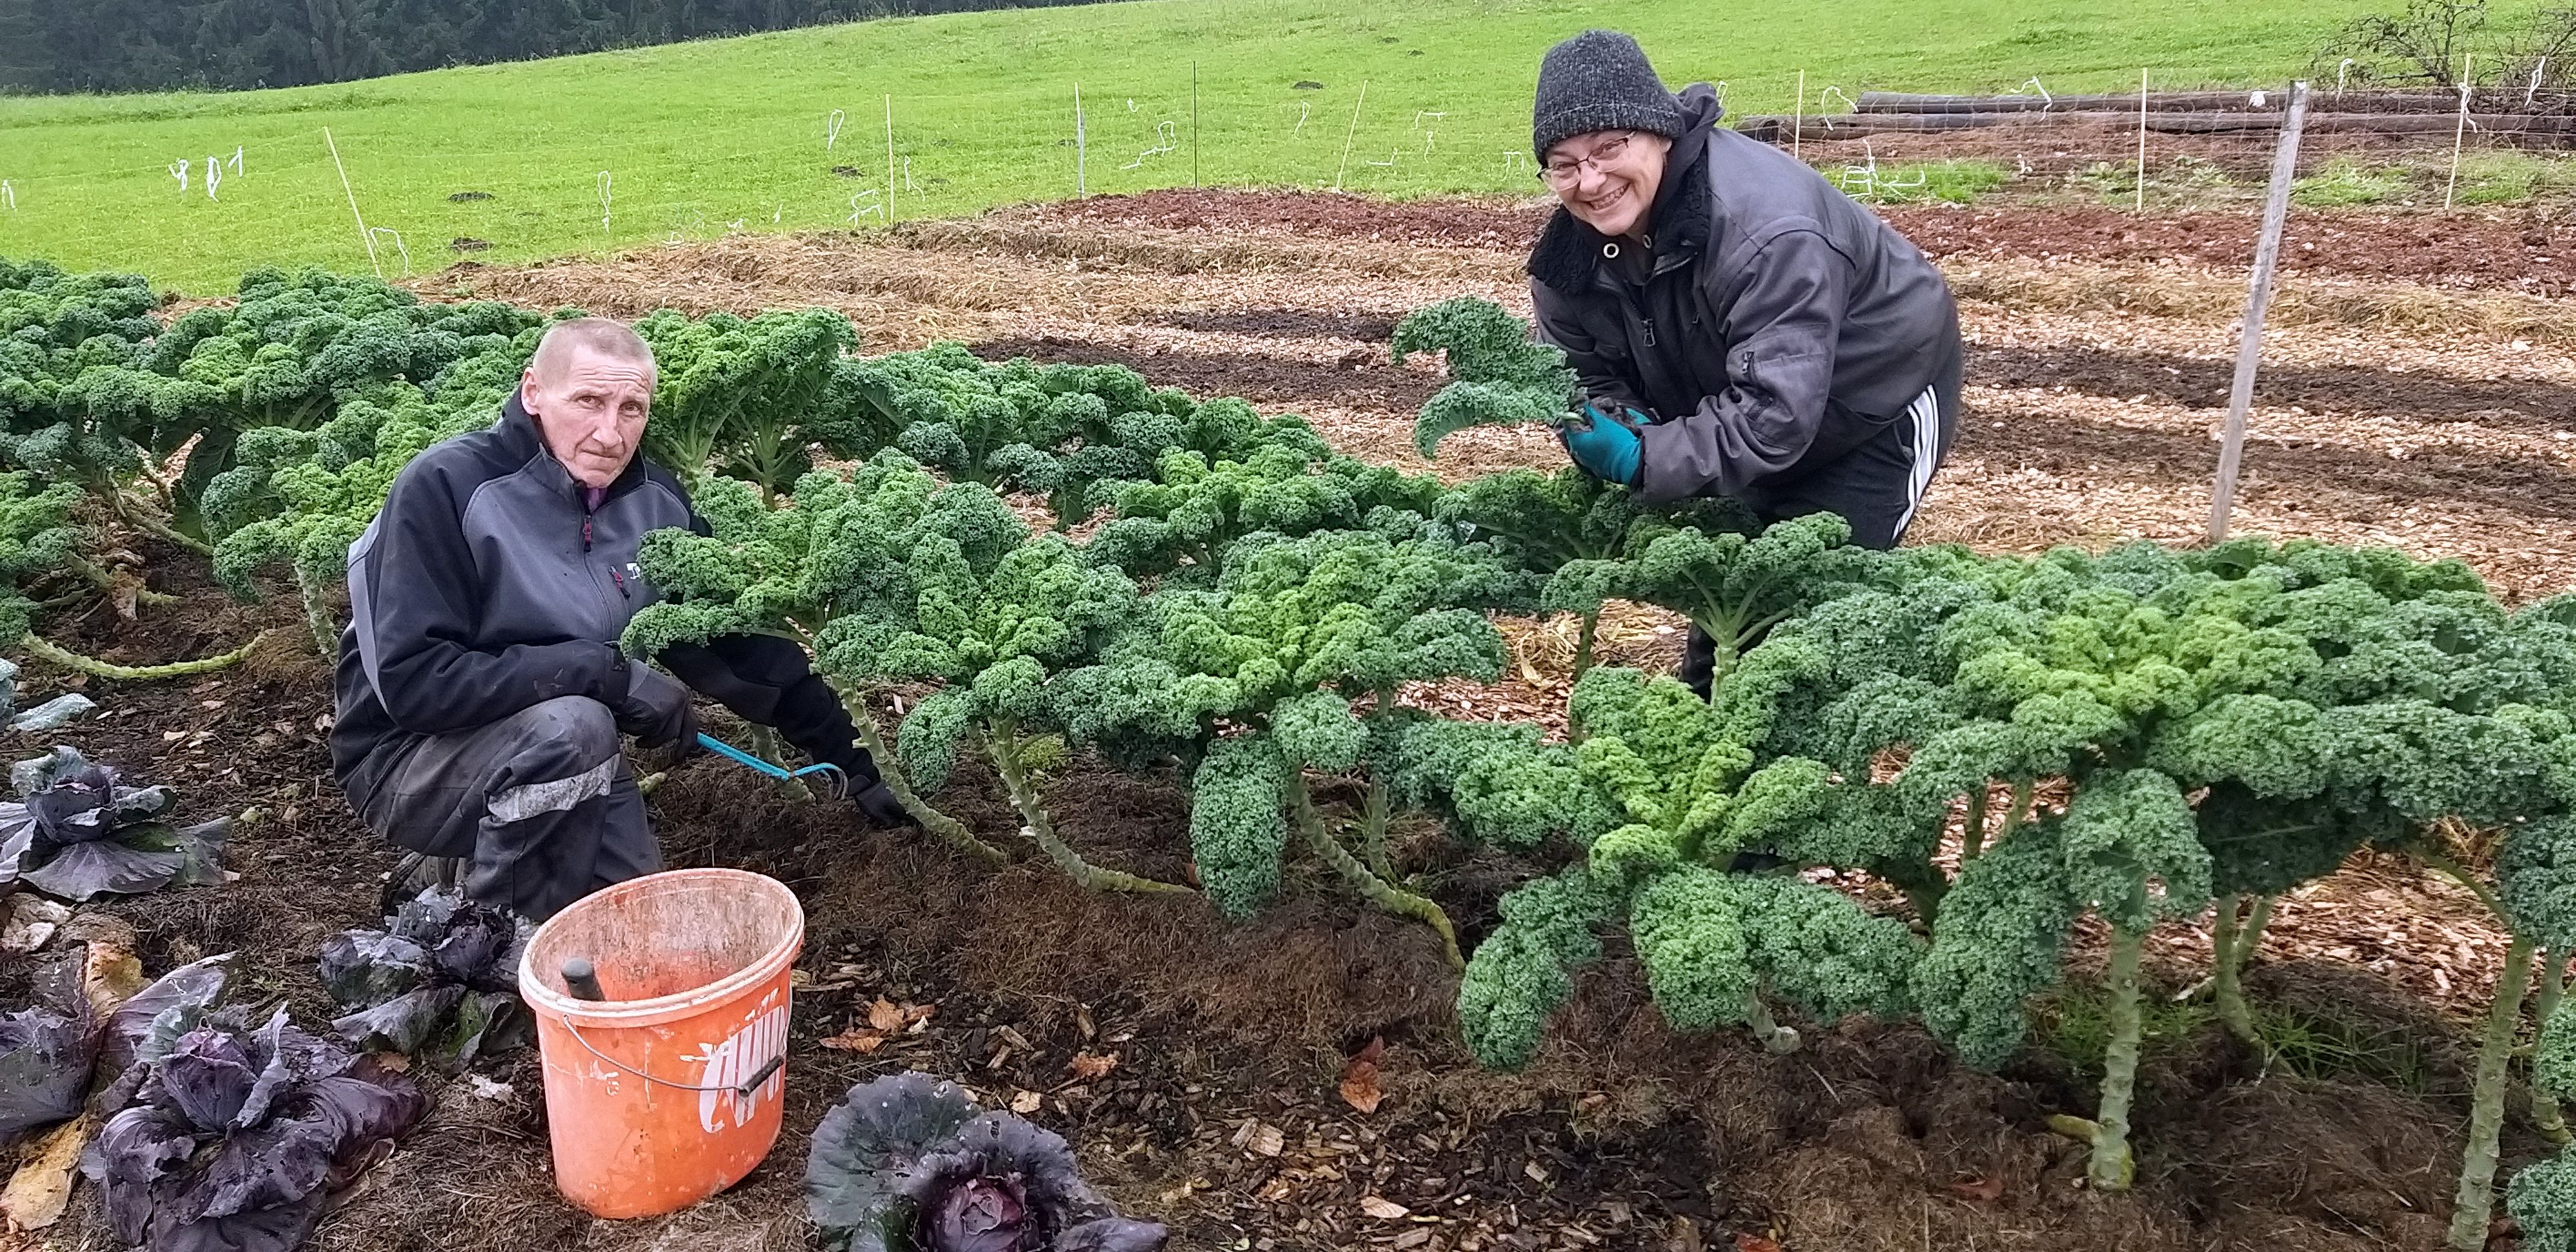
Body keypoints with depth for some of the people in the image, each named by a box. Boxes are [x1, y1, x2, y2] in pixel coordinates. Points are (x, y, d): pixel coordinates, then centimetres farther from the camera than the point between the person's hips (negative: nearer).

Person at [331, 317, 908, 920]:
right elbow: (408, 679, -29)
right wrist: (609, 674, -31)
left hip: (564, 756, 6)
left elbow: (742, 640, 1)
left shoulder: (654, 500, -7)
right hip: (409, 754, -6)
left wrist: (851, 762, 2)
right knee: (572, 724, -33)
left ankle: (464, 869, 21)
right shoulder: (444, 487, -23)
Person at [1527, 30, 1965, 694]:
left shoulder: (1765, 227, -39)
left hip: (1878, 401, -6)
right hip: (1729, 408, 7)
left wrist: (1642, 460, -44)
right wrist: (1614, 429, -32)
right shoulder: (1574, 239, -16)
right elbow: (1580, 371, -10)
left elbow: (1776, 414, -41)